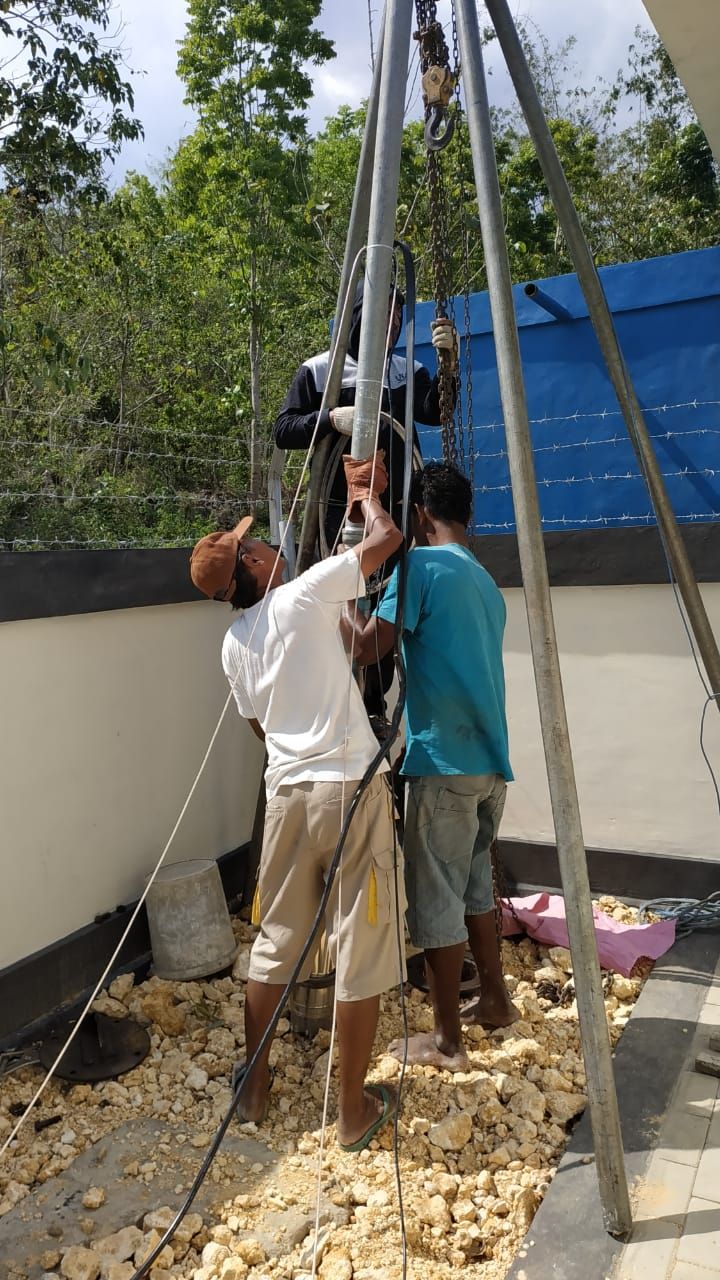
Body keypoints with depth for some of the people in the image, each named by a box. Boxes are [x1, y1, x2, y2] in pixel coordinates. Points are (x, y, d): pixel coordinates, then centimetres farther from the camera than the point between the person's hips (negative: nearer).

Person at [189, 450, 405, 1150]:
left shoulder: (234, 644, 9)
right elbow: (386, 539, -5)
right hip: (350, 787, -6)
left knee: (274, 942, 19)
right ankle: (354, 1111, 18)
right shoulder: (304, 596, -7)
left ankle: (253, 1087, 34)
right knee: (359, 952, 5)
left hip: (286, 791, 6)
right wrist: (366, 495, 14)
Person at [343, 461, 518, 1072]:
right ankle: (495, 999, 36)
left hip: (444, 761, -8)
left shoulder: (422, 564, -9)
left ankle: (446, 1042, 14)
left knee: (436, 901, 3)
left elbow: (367, 645, -15)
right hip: (491, 760, 8)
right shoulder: (486, 581, 16)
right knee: (475, 884, 23)